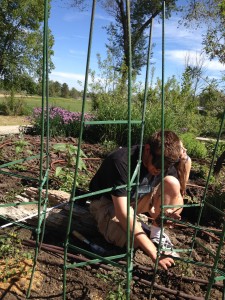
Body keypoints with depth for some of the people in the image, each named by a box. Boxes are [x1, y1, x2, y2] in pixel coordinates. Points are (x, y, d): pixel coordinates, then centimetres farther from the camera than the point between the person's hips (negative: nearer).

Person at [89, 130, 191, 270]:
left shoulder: (165, 163, -17)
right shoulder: (122, 161, -35)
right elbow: (122, 213, -38)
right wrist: (154, 253, -37)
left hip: (137, 199, 5)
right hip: (107, 202, -5)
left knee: (172, 183, -21)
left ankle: (157, 235, -2)